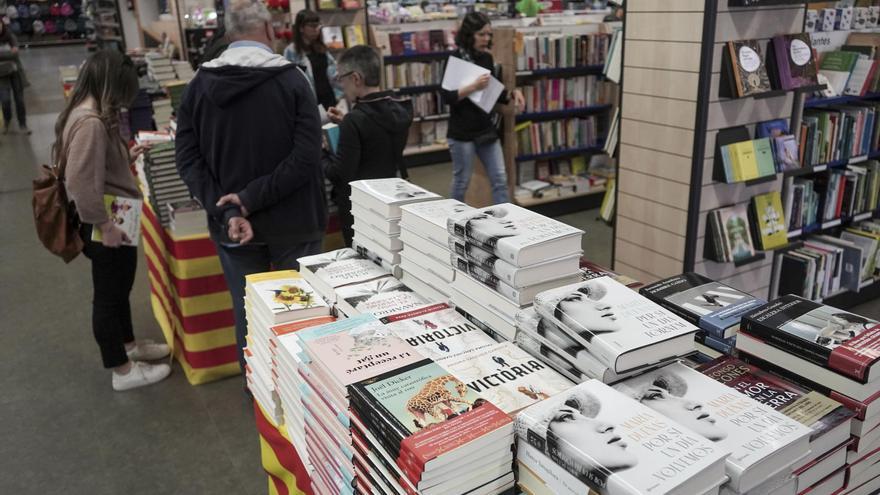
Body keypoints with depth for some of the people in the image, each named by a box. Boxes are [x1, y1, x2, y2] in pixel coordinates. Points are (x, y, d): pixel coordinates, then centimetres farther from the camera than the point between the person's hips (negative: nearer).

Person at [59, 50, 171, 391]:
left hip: (113, 221, 10)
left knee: (119, 288, 24)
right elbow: (81, 184, -29)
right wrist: (105, 225, -23)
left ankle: (128, 345, 44)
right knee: (109, 294, 5)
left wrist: (127, 158, 13)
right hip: (106, 226, -10)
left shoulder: (88, 114, 8)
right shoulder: (91, 122, -25)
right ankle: (123, 370, 20)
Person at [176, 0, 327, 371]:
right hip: (292, 222, -3)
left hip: (233, 226, 3)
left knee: (248, 315, 16)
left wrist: (227, 214, -14)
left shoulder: (198, 86, 1)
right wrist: (251, 198, -17)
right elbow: (307, 156, -19)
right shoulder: (292, 79, -9)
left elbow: (188, 160, -6)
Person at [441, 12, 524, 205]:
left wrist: (512, 94, -2)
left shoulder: (487, 58, 7)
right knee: (461, 182, 7)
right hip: (462, 132, -6)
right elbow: (447, 97, -17)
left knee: (500, 179, 3)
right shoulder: (455, 59, -10)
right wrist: (473, 87, -28)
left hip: (487, 129, 6)